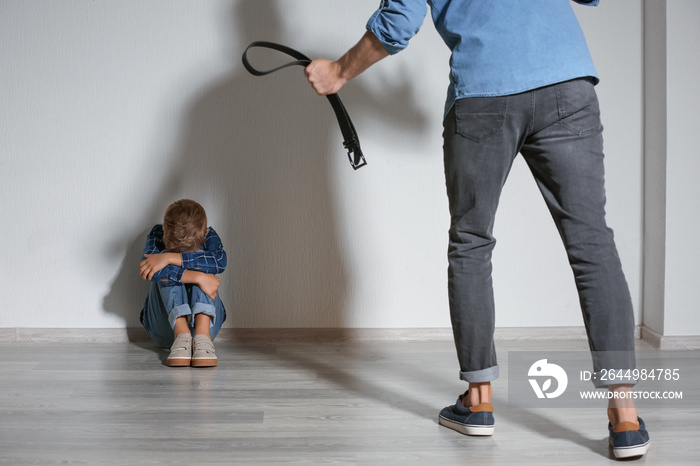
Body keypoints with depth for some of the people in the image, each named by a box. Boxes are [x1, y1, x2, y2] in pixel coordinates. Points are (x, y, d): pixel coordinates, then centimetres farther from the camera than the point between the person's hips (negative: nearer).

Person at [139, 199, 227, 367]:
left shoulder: (208, 236, -7)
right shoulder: (157, 234, -9)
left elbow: (220, 261, -32)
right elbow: (150, 270, -29)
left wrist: (168, 258, -36)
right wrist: (198, 278, -37)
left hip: (205, 318, 0)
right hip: (166, 325, 0)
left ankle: (202, 335, -41)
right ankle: (181, 334, -42)